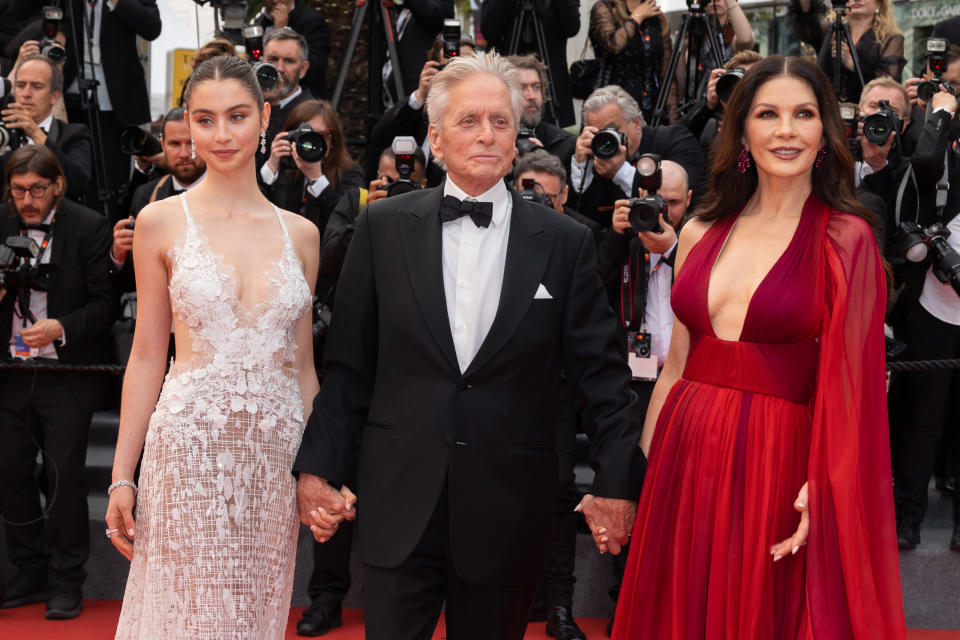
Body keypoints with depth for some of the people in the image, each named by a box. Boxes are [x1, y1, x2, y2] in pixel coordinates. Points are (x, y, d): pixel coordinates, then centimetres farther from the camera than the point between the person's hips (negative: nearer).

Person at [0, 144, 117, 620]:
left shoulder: (88, 227, -8)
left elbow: (106, 303, -9)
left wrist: (60, 328, -22)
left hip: (67, 373, -4)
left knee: (64, 474, -2)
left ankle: (66, 582, 12)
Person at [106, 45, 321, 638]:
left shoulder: (301, 233, 7)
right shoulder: (162, 221, 0)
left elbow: (302, 362, 11)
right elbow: (148, 355, 2)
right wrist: (122, 476, -2)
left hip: (277, 451, 3)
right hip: (189, 448, -2)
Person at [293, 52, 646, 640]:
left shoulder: (566, 242, 1)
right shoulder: (382, 227, 2)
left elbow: (601, 373, 3)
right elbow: (349, 364, 4)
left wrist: (617, 481, 0)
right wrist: (318, 467, 0)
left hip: (510, 508, 0)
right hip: (400, 502, 0)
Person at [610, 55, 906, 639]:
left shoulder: (845, 238, -4)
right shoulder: (700, 234, 8)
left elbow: (848, 378, -9)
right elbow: (677, 365, 11)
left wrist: (822, 485, -21)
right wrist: (640, 469, 10)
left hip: (778, 463, -4)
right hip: (685, 458, 4)